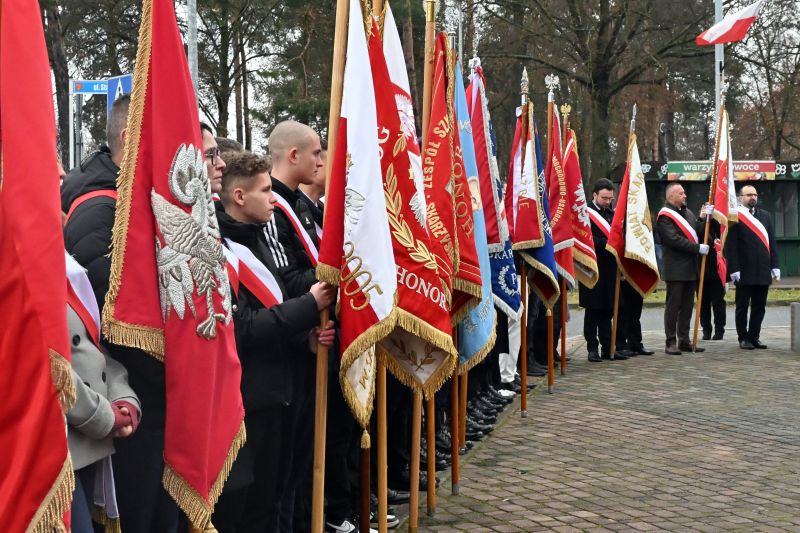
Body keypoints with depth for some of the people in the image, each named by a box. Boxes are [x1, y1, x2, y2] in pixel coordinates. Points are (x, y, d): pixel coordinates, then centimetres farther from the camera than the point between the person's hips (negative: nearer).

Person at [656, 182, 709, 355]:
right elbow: (674, 240, -18)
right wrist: (697, 248, -18)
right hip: (675, 268, -8)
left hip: (690, 267, 8)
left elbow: (698, 232, 17)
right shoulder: (665, 216, -8)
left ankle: (684, 341, 16)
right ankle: (671, 343, 0)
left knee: (687, 306, 10)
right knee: (673, 306, -3)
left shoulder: (688, 213, 18)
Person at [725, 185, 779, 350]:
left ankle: (754, 337, 18)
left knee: (759, 306, 9)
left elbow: (771, 242, 12)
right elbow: (730, 246, -9)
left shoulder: (765, 215, 13)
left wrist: (774, 265, 6)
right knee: (742, 307, 4)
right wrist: (734, 269, -14)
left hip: (763, 271, 5)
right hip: (744, 272, -5)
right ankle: (743, 338, 12)